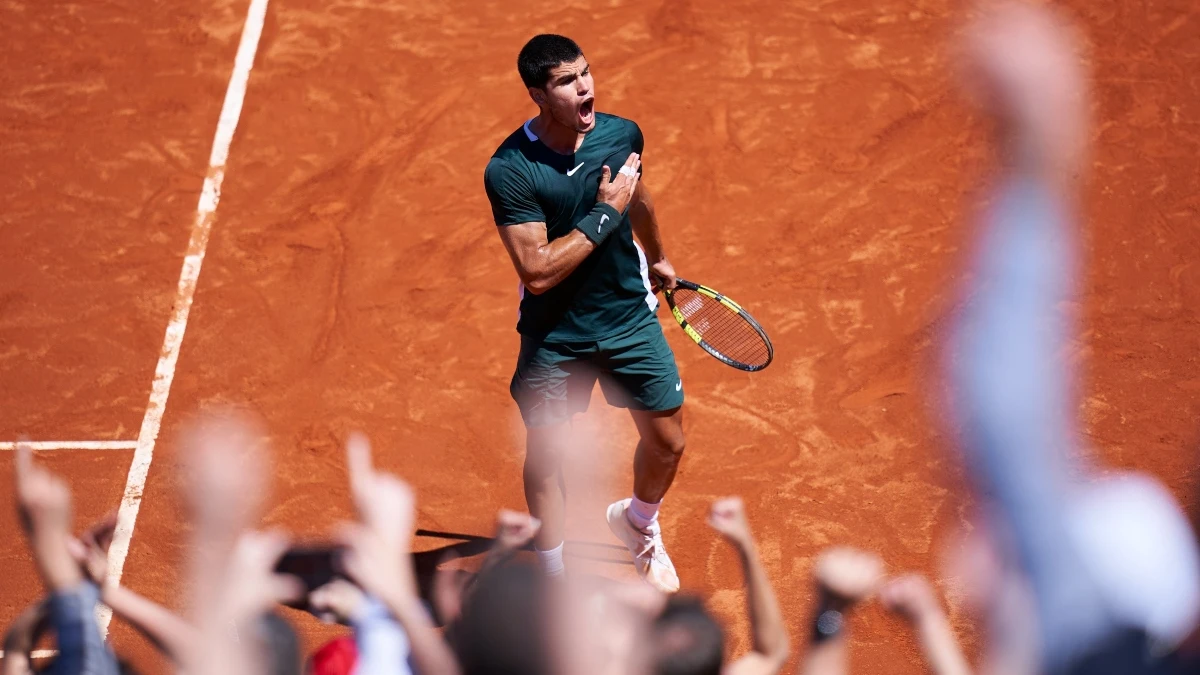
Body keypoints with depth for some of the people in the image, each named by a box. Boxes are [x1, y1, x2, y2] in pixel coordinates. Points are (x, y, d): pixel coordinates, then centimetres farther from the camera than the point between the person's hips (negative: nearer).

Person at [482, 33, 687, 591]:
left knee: (667, 442, 9)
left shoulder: (623, 135, -8)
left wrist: (656, 257, 33)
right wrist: (606, 214, -26)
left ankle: (638, 523, 43)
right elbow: (537, 272, -27)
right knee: (545, 455, 9)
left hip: (630, 314, 4)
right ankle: (553, 576, 33)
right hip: (554, 334, -4)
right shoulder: (509, 170, -23)